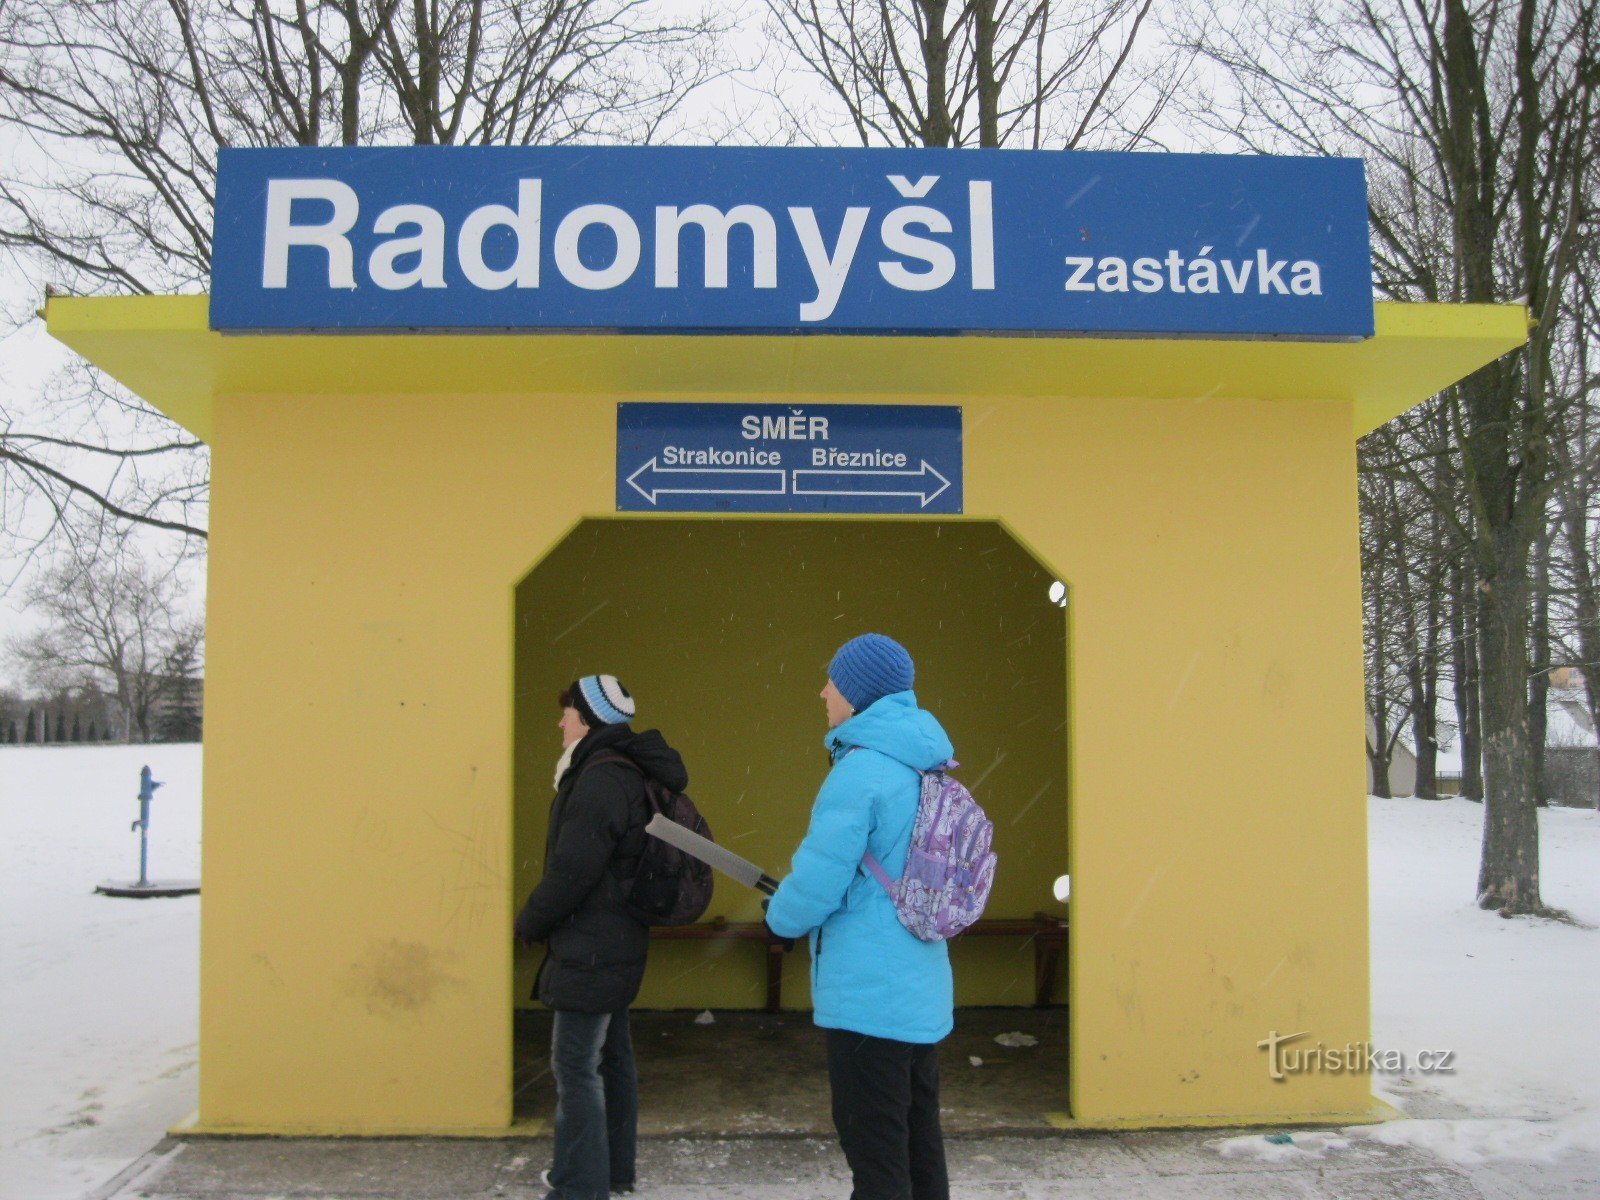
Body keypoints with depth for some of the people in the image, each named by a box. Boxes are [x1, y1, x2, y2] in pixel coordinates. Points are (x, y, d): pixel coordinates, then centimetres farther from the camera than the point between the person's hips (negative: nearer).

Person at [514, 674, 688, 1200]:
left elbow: (573, 870, -23)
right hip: (616, 941, 11)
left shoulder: (601, 780, -21)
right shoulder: (627, 772, 12)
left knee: (576, 1066, -4)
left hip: (591, 949, -11)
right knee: (611, 1056, 18)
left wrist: (529, 922, -7)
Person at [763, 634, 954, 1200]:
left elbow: (815, 882, -18)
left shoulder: (859, 772, -18)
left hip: (868, 996, -9)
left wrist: (782, 916, 4)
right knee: (919, 1142, 18)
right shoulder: (925, 770, 9)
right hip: (922, 989, 9)